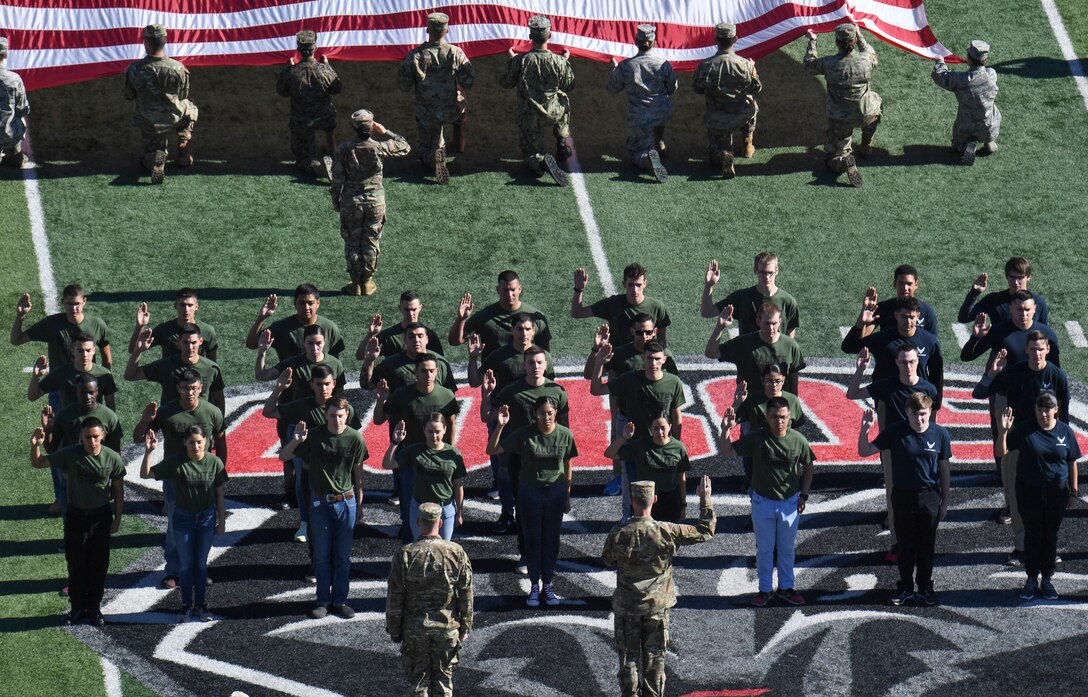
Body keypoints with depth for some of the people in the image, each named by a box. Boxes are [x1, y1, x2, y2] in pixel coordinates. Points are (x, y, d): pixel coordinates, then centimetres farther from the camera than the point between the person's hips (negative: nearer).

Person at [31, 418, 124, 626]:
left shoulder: (112, 458, -14)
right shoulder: (70, 455, -15)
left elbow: (119, 490, -2)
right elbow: (38, 463, -9)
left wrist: (117, 520, -1)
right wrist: (36, 446, -30)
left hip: (101, 517, 0)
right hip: (76, 515, 0)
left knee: (99, 564, 8)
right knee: (76, 564, 8)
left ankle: (94, 608, 23)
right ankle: (78, 607, 22)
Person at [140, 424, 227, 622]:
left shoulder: (214, 463, -9)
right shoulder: (175, 463, -12)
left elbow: (219, 494, -1)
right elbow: (145, 474, -12)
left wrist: (221, 522, 2)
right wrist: (148, 452, -27)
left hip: (207, 518, 1)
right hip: (183, 518, -1)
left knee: (201, 563, 11)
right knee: (186, 564, 8)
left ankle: (201, 605, 22)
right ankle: (186, 606, 19)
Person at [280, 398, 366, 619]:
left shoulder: (355, 438, -7)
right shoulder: (314, 436, -9)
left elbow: (358, 473, 2)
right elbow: (283, 457, -5)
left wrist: (360, 505, 6)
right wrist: (295, 441, -26)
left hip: (346, 502, 0)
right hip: (320, 501, 0)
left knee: (343, 556, 8)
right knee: (322, 554, 7)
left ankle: (340, 600, 18)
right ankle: (323, 600, 17)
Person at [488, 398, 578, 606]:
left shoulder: (565, 434, -6)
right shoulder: (524, 435, -11)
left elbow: (567, 465, 5)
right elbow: (492, 450, -12)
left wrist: (567, 495, 8)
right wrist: (500, 426, -26)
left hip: (555, 491, 1)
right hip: (530, 492, -1)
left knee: (551, 539, 9)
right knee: (532, 539, 7)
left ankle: (547, 586, 20)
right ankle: (534, 587, 17)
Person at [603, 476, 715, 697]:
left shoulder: (618, 534, -15)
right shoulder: (666, 532, -16)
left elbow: (607, 559, 4)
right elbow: (706, 531, -7)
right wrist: (705, 498, 0)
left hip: (627, 606, 0)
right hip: (657, 605, 0)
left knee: (628, 656, 11)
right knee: (655, 656, 12)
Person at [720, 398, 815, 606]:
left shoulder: (798, 440, -12)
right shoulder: (756, 438, -15)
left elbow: (808, 467, 4)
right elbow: (727, 452, -12)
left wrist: (803, 495, 1)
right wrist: (726, 431, -30)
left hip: (790, 503, 1)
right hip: (762, 502, -1)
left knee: (787, 548, 15)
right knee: (764, 549, 11)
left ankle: (786, 587, 31)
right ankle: (764, 589, 24)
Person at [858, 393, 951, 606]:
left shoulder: (940, 434, -7)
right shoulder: (895, 432, -9)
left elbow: (944, 468, 0)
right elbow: (865, 451, -8)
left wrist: (944, 501, 1)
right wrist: (865, 429, -26)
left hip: (929, 496, 0)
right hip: (903, 495, 0)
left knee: (927, 545, 10)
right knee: (905, 545, 9)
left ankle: (925, 587, 24)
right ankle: (905, 587, 23)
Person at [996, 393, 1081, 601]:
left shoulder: (1065, 432, -3)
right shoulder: (1024, 429, -9)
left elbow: (1072, 463, 4)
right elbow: (1002, 452, -10)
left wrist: (1073, 491, 5)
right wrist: (1002, 433, -28)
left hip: (1057, 492, 1)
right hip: (1029, 492, -1)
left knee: (1051, 536, 10)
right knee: (1032, 535, 7)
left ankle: (1048, 579, 23)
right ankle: (1032, 579, 19)